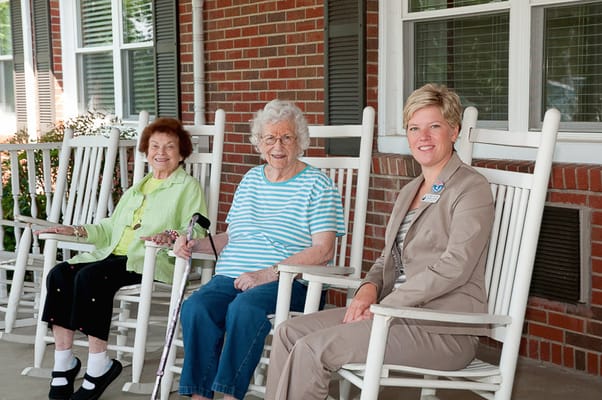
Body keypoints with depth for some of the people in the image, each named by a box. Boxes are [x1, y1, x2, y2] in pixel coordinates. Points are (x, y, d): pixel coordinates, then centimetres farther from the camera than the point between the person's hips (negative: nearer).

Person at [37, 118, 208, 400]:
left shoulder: (188, 187, 9)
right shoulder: (136, 189, 33)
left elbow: (195, 232, -5)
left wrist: (171, 235, -25)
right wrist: (76, 231, 18)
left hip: (152, 260, -7)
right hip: (112, 255, 7)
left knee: (90, 276, -32)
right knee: (60, 274, -20)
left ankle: (99, 365, -24)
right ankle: (64, 362, -18)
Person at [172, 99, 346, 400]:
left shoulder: (316, 184, 2)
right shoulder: (251, 179, 21)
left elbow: (323, 251, -8)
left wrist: (268, 274, -17)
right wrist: (195, 245, 5)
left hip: (289, 283, -5)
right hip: (231, 277, 5)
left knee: (244, 307, -36)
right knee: (195, 308, -26)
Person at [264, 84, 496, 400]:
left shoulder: (471, 188, -7)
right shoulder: (409, 192, 20)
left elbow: (454, 267, -17)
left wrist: (383, 305, -17)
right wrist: (369, 288, -2)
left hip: (445, 330, -8)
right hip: (396, 312, 8)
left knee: (312, 349, -21)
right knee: (289, 332, -6)